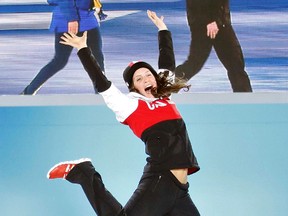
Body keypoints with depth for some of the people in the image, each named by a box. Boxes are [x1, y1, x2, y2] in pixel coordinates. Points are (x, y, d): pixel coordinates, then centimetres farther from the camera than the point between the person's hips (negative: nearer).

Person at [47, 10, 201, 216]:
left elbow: (167, 62, 29)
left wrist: (162, 27, 37)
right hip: (160, 180, -7)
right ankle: (81, 172, 6)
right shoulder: (130, 104, 2)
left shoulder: (166, 97, 18)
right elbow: (101, 83, -3)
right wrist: (83, 49, -1)